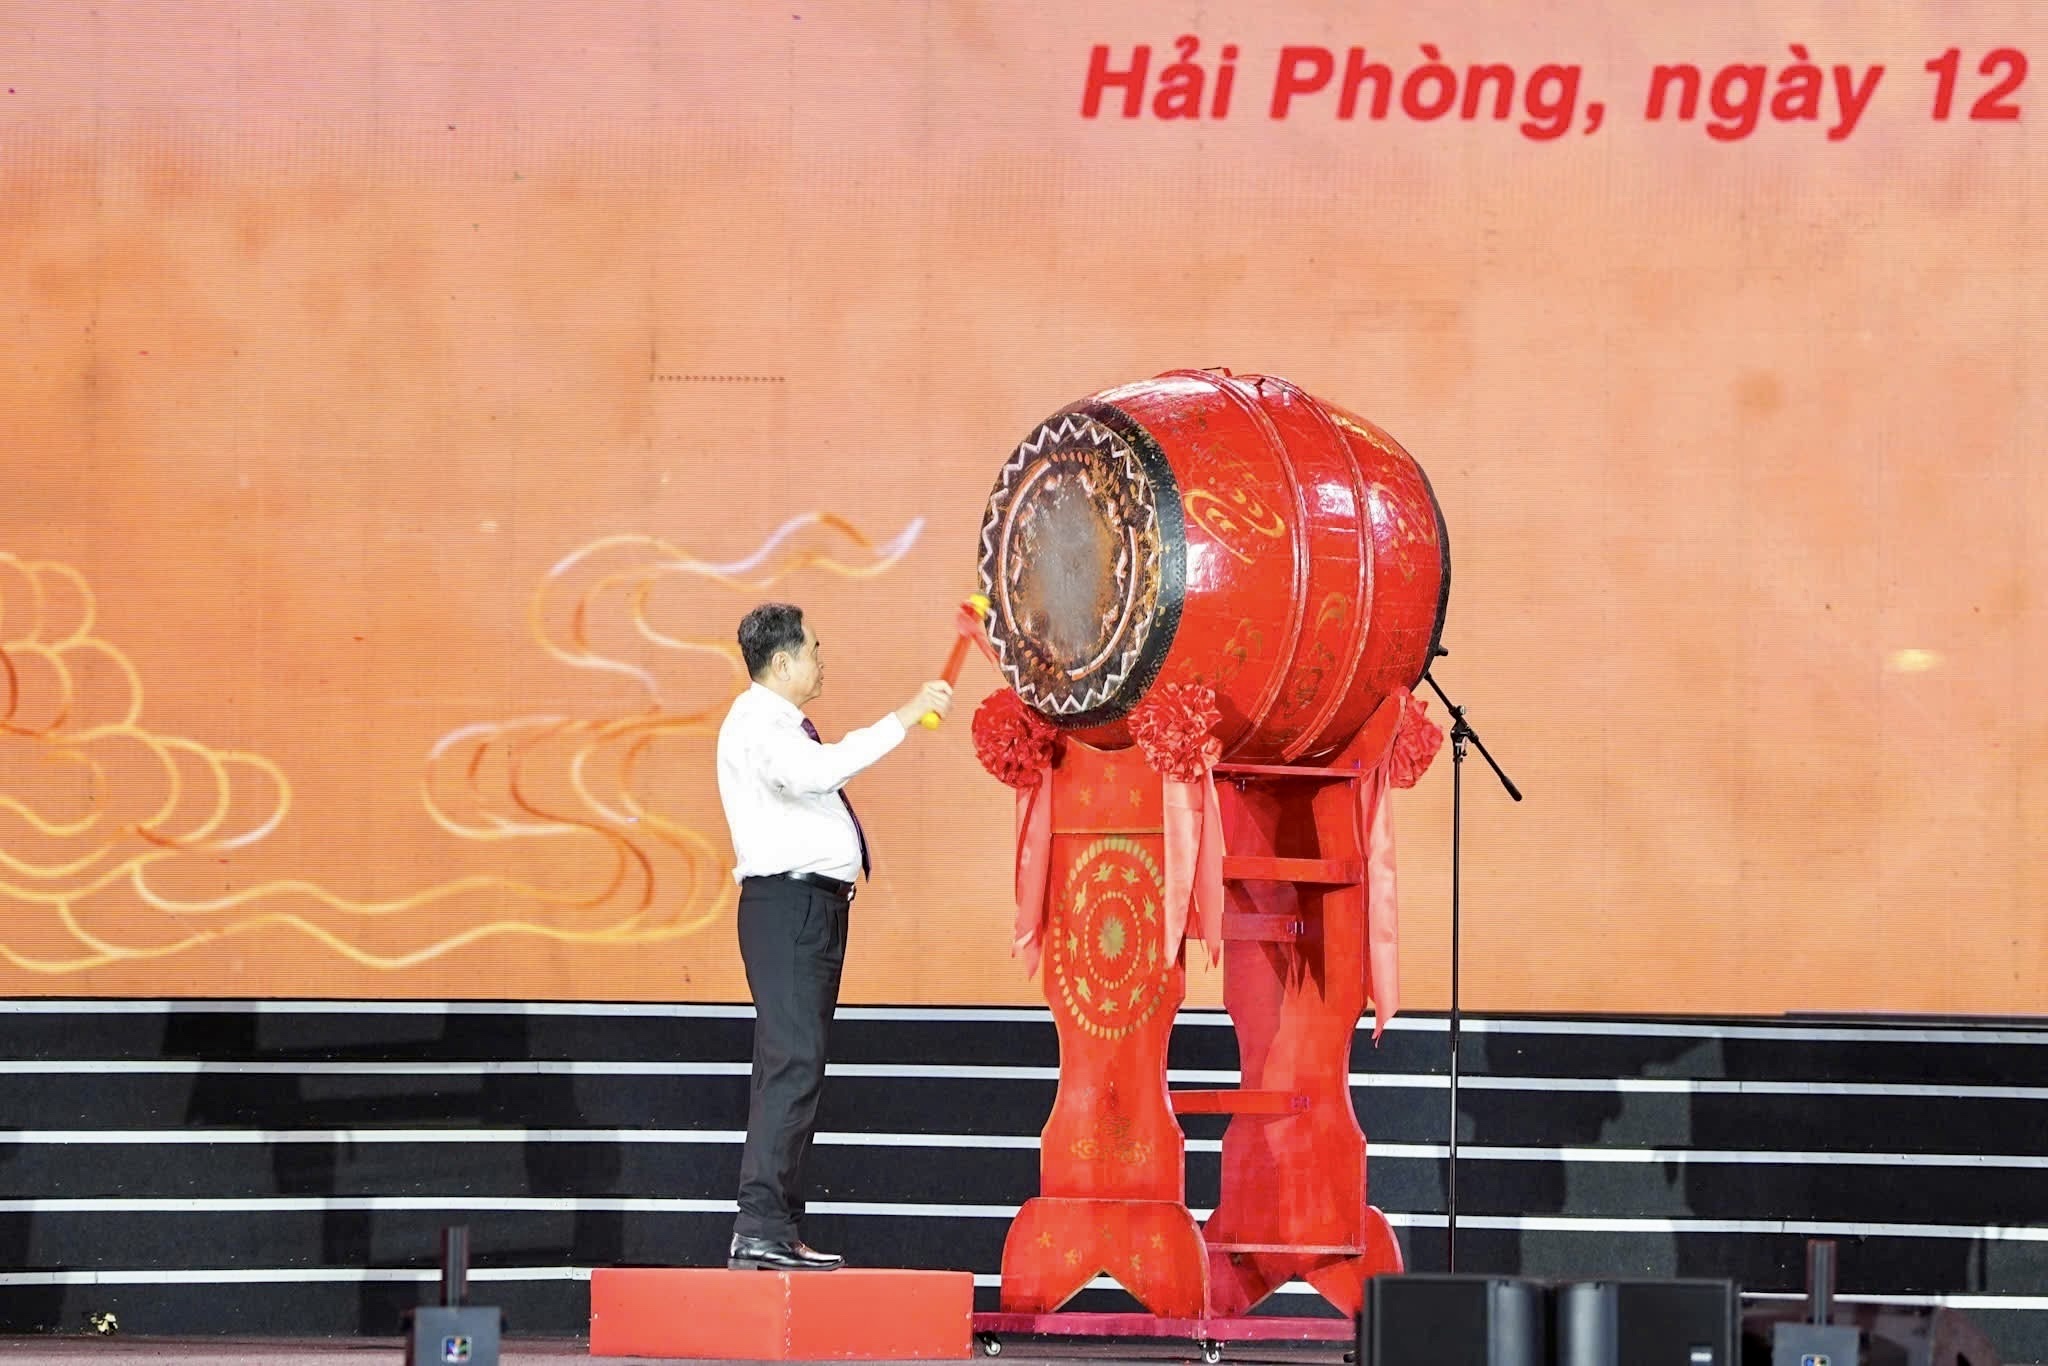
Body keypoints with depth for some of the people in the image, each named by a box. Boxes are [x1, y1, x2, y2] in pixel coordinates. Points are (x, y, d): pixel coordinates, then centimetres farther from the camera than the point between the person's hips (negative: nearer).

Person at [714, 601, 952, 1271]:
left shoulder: (783, 725, 22)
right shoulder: (757, 724, -11)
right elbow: (819, 770, -29)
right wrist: (904, 717, -26)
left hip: (817, 904, 11)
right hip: (786, 904, -11)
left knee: (795, 1066, 10)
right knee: (792, 1064, -17)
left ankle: (778, 1227, 12)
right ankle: (759, 1229, -22)